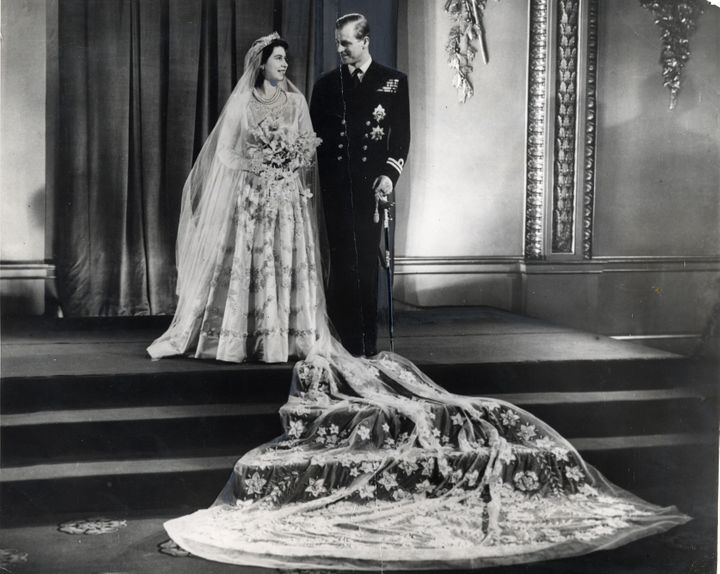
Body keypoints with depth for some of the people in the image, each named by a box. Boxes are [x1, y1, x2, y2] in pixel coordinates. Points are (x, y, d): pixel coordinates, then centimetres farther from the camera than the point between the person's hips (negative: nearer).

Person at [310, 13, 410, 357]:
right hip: (336, 186, 1)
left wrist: (389, 174, -10)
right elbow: (314, 134, 12)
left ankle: (367, 342, 8)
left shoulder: (394, 82, 7)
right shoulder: (326, 84, 12)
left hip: (372, 185, -1)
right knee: (342, 262, -1)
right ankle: (345, 340, 4)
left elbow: (402, 136, 3)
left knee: (367, 262, 1)